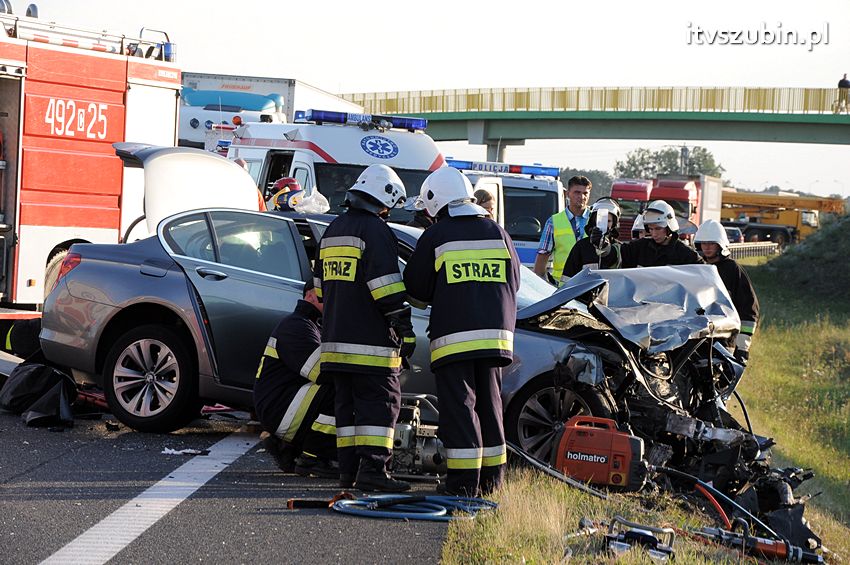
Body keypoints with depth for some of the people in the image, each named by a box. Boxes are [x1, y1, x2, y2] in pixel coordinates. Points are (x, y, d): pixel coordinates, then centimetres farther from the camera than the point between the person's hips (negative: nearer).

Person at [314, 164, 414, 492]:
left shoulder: (332, 230, 19)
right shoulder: (376, 230, -9)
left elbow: (322, 285, 26)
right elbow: (387, 287, -16)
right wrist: (405, 329, -13)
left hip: (335, 338, 8)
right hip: (370, 341, -8)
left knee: (348, 404, 12)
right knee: (381, 402, -7)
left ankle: (348, 468, 12)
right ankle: (372, 469, -13)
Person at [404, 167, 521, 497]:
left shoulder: (434, 237, -3)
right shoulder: (497, 233, 10)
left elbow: (415, 291, 3)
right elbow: (514, 282, 18)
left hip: (452, 335, -4)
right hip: (494, 333, 5)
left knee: (458, 407, -2)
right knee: (489, 404, 14)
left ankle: (463, 482, -4)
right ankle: (491, 478, 18)